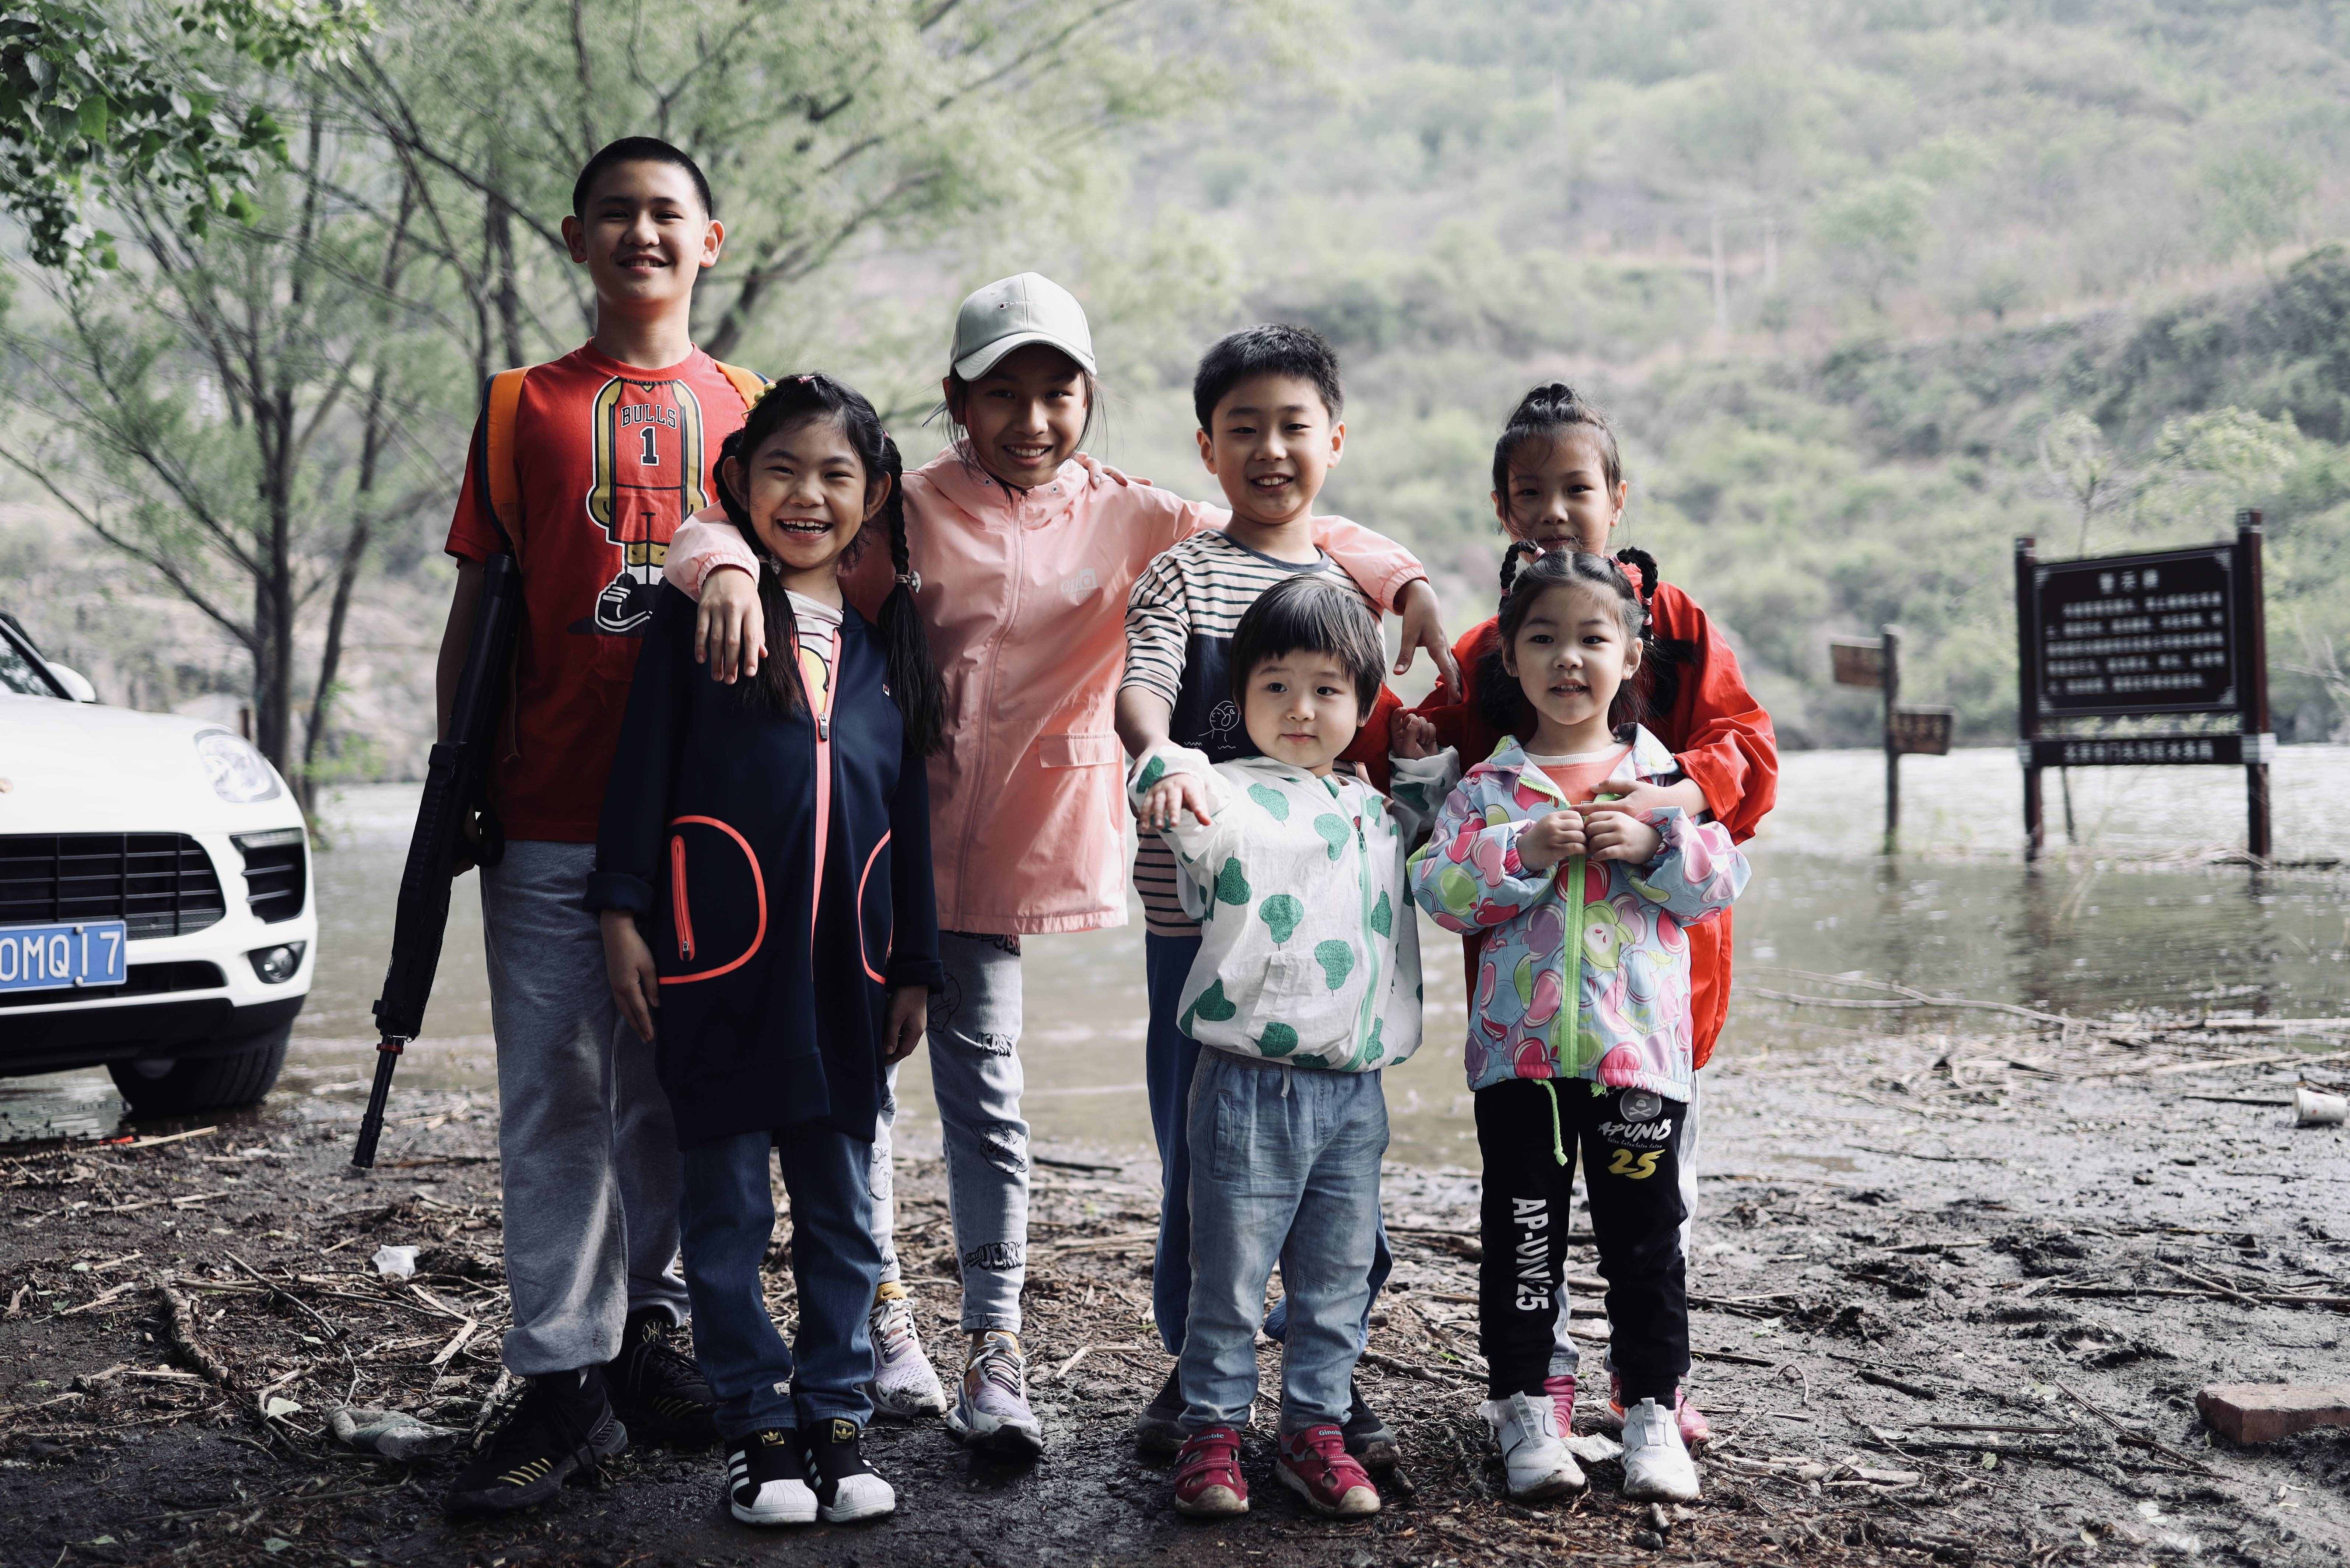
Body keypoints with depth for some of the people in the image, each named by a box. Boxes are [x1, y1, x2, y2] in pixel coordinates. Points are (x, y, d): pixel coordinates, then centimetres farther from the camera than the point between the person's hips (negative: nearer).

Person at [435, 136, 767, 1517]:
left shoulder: (749, 411, 11)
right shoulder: (526, 408, 10)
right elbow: (476, 612, 9)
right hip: (552, 814, -1)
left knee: (676, 1092, 8)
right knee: (557, 1100, -2)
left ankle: (649, 1328, 23)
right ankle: (567, 1385, 3)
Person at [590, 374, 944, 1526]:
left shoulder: (888, 635, 12)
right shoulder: (699, 609, 2)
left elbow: (911, 811, 14)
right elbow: (642, 763, 1)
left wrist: (915, 963, 13)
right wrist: (621, 913, -6)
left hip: (845, 963, 3)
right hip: (722, 954, -3)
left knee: (843, 1206, 9)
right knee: (728, 1206, 4)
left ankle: (836, 1418, 20)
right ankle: (755, 1428, 15)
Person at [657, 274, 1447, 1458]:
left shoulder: (1125, 518, 3)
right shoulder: (905, 510, -3)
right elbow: (741, 520, -10)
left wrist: (1406, 584, -16)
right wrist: (727, 565, -35)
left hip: (1001, 856, 0)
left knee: (984, 1088, 3)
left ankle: (995, 1351, 10)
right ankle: (878, 1312, 27)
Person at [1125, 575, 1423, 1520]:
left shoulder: (1377, 811, 14)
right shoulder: (1232, 797, -8)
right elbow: (1184, 793, -31)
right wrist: (1173, 775, -55)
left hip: (1356, 1089, 6)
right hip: (1254, 1084, -5)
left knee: (1337, 1282, 12)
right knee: (1231, 1278, 3)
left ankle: (1315, 1431, 25)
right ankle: (1212, 1434, 16)